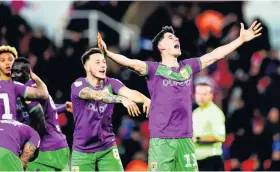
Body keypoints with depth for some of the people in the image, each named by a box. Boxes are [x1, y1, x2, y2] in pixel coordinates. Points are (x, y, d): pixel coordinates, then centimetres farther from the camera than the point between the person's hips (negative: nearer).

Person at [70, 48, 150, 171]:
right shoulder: (78, 86, -12)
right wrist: (122, 99, -49)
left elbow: (129, 92, -22)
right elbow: (97, 95, -32)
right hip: (82, 151, -2)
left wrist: (146, 100, -45)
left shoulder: (111, 83, -3)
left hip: (107, 148, 2)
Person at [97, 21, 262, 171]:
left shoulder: (188, 67, 14)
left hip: (186, 139, 5)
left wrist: (241, 39, 21)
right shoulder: (154, 69, -1)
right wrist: (108, 53, -34)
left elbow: (215, 55, 19)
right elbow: (131, 62, -16)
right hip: (161, 140, -5)